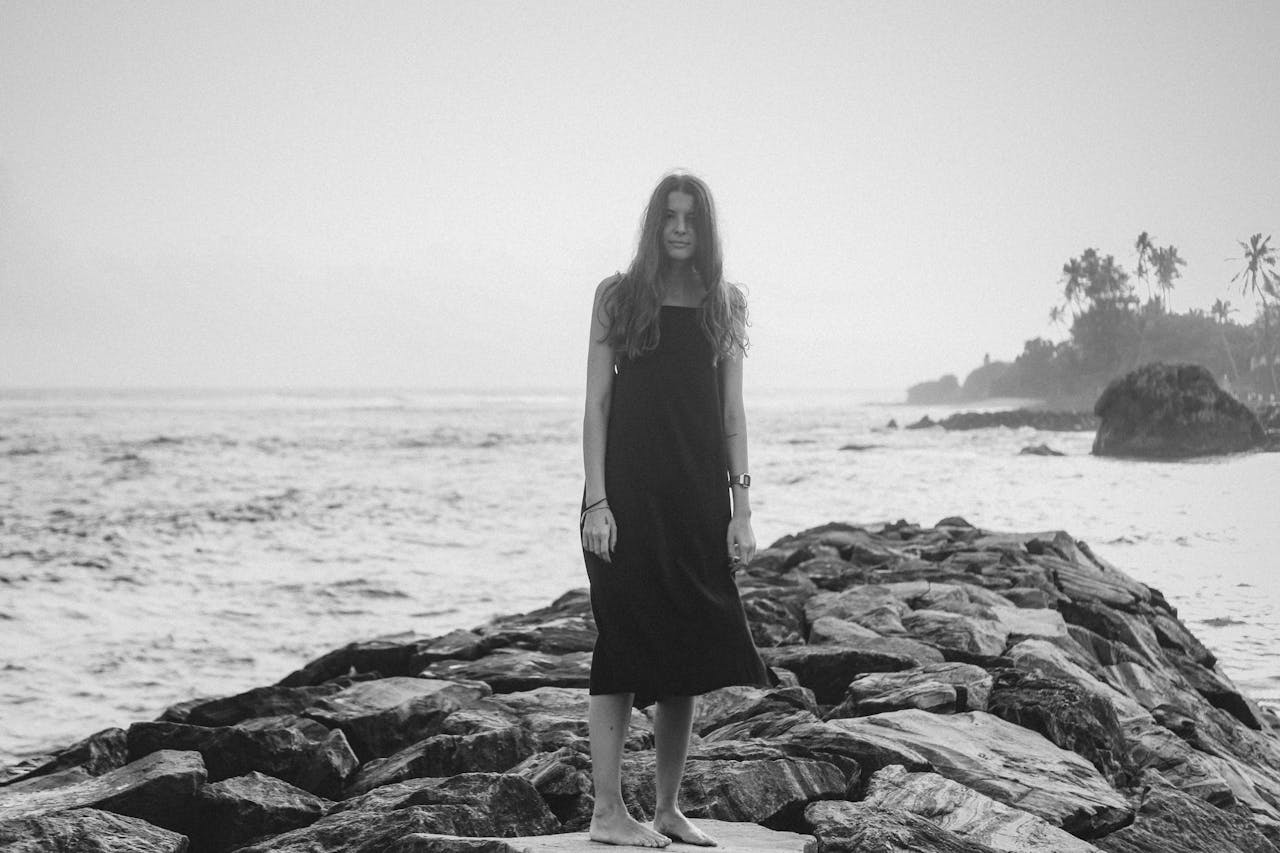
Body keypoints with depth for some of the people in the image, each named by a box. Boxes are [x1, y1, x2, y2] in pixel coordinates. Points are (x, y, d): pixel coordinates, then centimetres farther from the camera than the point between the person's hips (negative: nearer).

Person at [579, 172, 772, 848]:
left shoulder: (724, 303, 10)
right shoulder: (618, 296, 3)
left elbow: (732, 411, 10)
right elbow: (597, 403, 0)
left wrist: (741, 507, 3)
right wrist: (596, 501, -9)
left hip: (699, 496, 3)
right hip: (629, 490, -3)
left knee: (686, 648, 5)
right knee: (625, 640, -4)